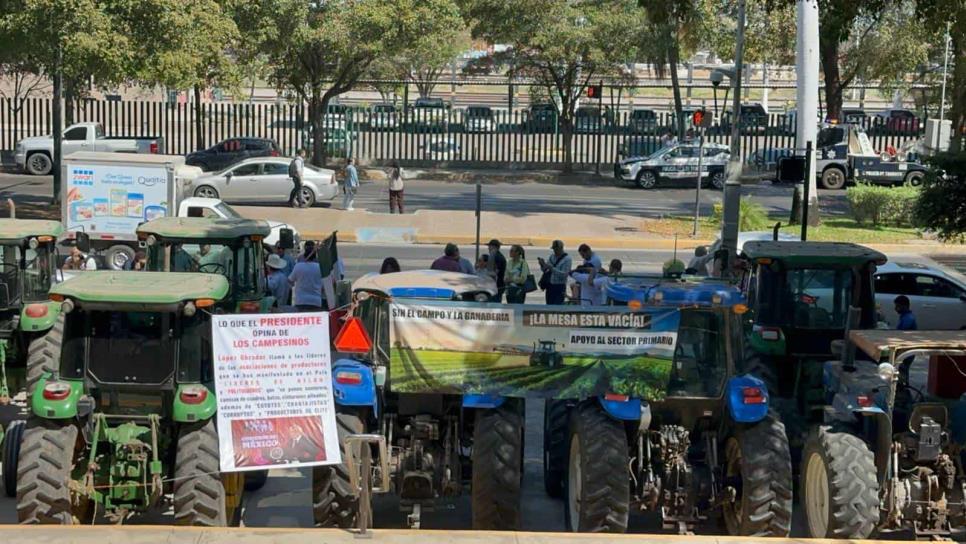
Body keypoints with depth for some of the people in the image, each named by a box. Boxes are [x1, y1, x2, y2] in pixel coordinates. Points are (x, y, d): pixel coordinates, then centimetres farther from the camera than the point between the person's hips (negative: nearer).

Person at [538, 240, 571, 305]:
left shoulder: (567, 259, -8)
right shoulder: (552, 256, 11)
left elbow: (564, 274, -17)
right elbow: (545, 270, 13)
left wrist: (551, 268, -24)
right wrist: (542, 265, -9)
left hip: (560, 287, -6)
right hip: (550, 286, 6)